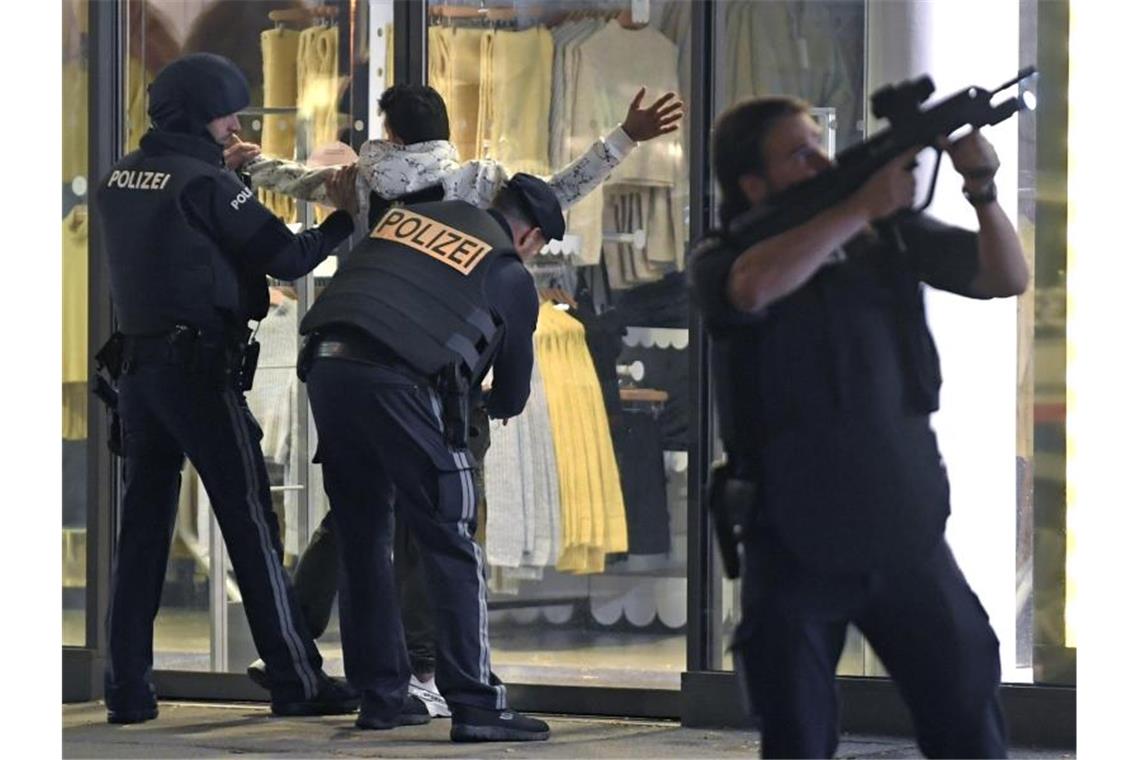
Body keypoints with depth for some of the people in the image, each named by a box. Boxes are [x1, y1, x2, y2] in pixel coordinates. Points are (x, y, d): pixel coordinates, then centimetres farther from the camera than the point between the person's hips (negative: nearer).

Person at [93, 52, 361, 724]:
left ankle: (129, 688, 4)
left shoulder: (119, 181, 9)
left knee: (142, 528, 7)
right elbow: (288, 259, -11)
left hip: (138, 362, 7)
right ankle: (297, 682, 1)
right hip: (200, 367, -7)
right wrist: (344, 217, 5)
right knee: (251, 524, -2)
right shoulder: (205, 183, -12)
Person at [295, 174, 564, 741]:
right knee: (451, 548, 1)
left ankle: (380, 694, 22)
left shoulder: (407, 216, 24)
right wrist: (495, 405, 47)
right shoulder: (511, 277, 13)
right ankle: (475, 705, -5)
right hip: (399, 381, -5)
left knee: (362, 540, 17)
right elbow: (512, 395, 23)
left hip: (326, 365, 5)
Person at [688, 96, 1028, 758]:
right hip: (794, 549, -2)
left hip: (908, 537, 2)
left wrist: (983, 189, -18)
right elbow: (754, 286, -30)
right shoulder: (721, 259, -6)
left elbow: (1008, 278, -1)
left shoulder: (891, 236, 4)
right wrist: (861, 207, -29)